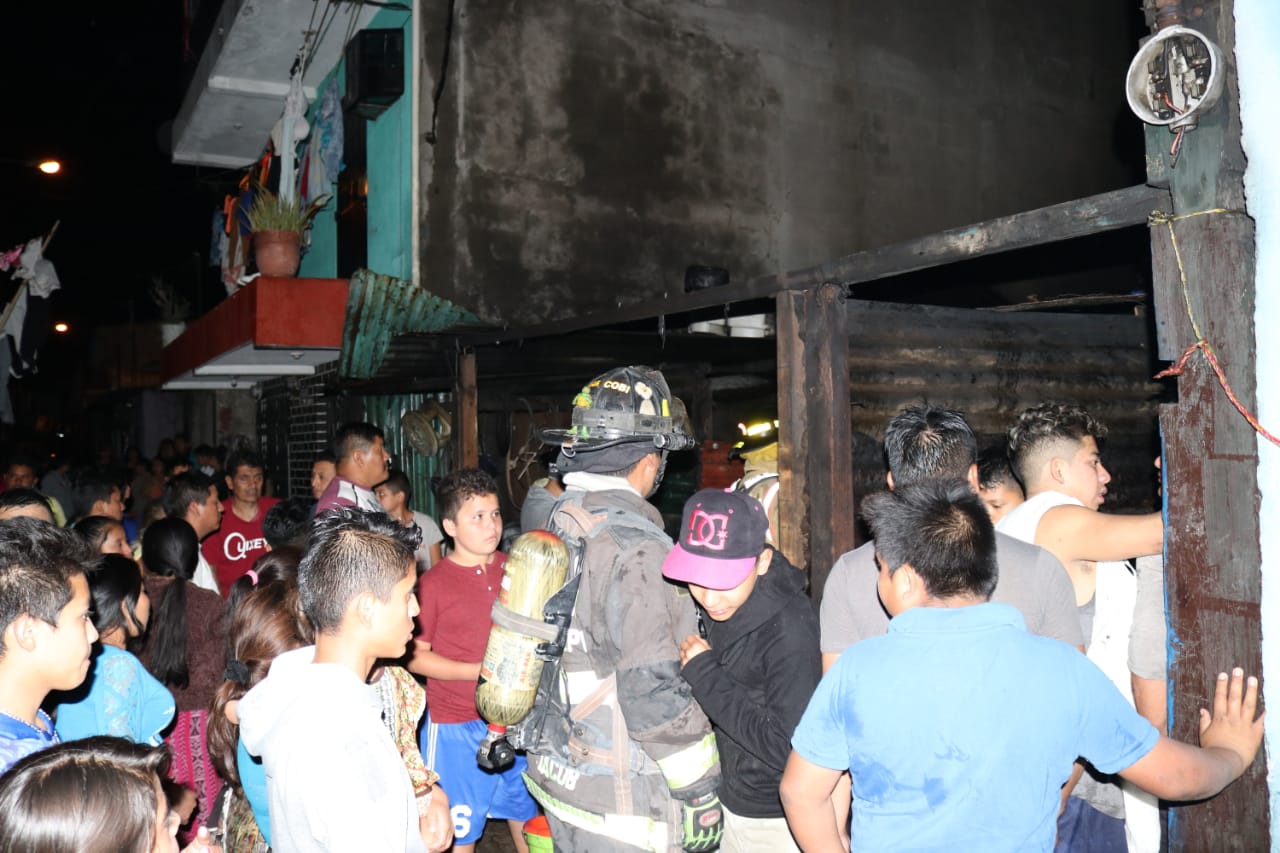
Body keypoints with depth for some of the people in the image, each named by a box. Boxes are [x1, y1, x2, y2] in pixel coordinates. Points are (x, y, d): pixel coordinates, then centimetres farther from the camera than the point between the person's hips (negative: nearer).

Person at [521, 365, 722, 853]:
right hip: (621, 809, -8)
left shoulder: (558, 524, 5)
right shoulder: (634, 546, -23)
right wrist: (700, 798, -16)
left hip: (560, 776, 9)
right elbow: (653, 691, -25)